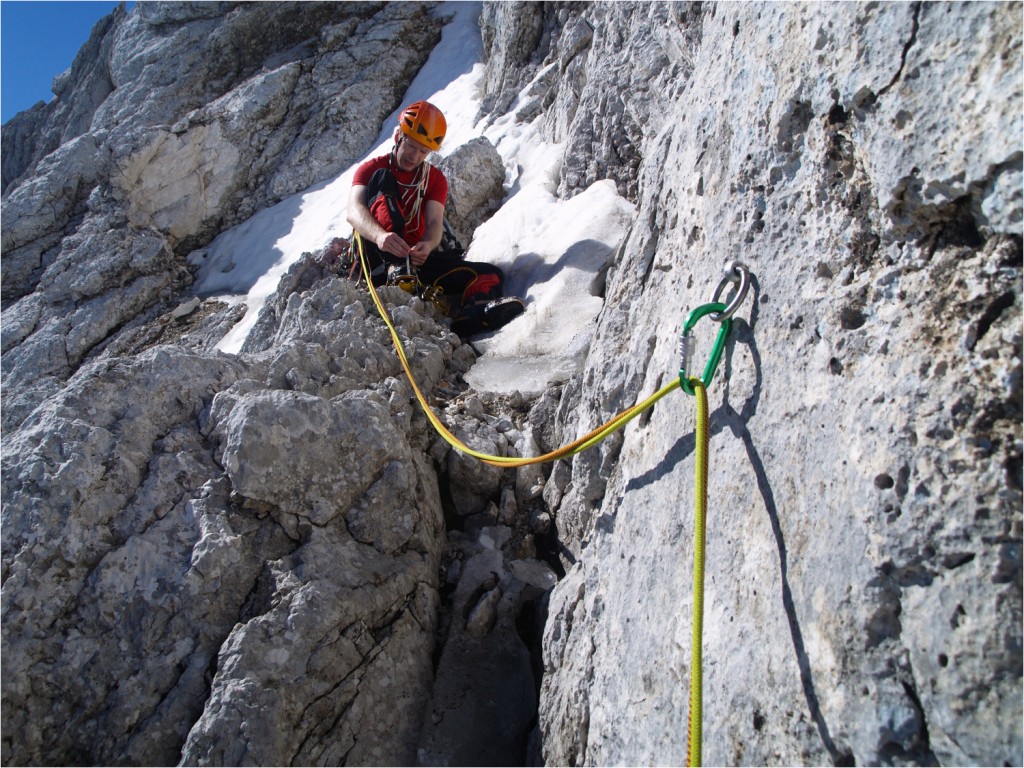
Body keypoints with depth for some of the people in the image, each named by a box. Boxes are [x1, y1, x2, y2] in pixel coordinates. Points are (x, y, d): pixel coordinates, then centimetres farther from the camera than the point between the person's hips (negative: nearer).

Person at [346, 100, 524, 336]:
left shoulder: (435, 179, 18)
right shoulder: (372, 169, 8)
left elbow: (435, 223, -1)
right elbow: (354, 211, -12)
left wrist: (427, 246, -27)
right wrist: (380, 235, -36)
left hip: (419, 258, 3)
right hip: (380, 260, -3)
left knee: (492, 276, -17)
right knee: (382, 179, -20)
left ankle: (470, 317, -55)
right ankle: (396, 271, -43)